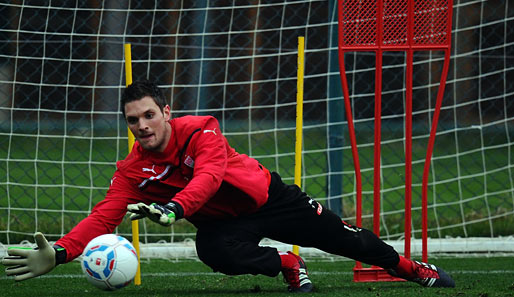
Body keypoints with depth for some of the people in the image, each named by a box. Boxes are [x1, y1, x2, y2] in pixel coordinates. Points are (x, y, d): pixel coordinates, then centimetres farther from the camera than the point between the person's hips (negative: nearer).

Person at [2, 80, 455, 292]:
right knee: (217, 253, -35)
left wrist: (174, 208, -59)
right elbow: (104, 216, -22)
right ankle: (287, 266, -8)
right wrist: (59, 253, -40)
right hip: (221, 222, 1)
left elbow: (208, 177, -39)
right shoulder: (132, 171, -13)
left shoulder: (200, 131, -22)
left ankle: (408, 266, 29)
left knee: (339, 236, 4)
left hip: (265, 197, -1)